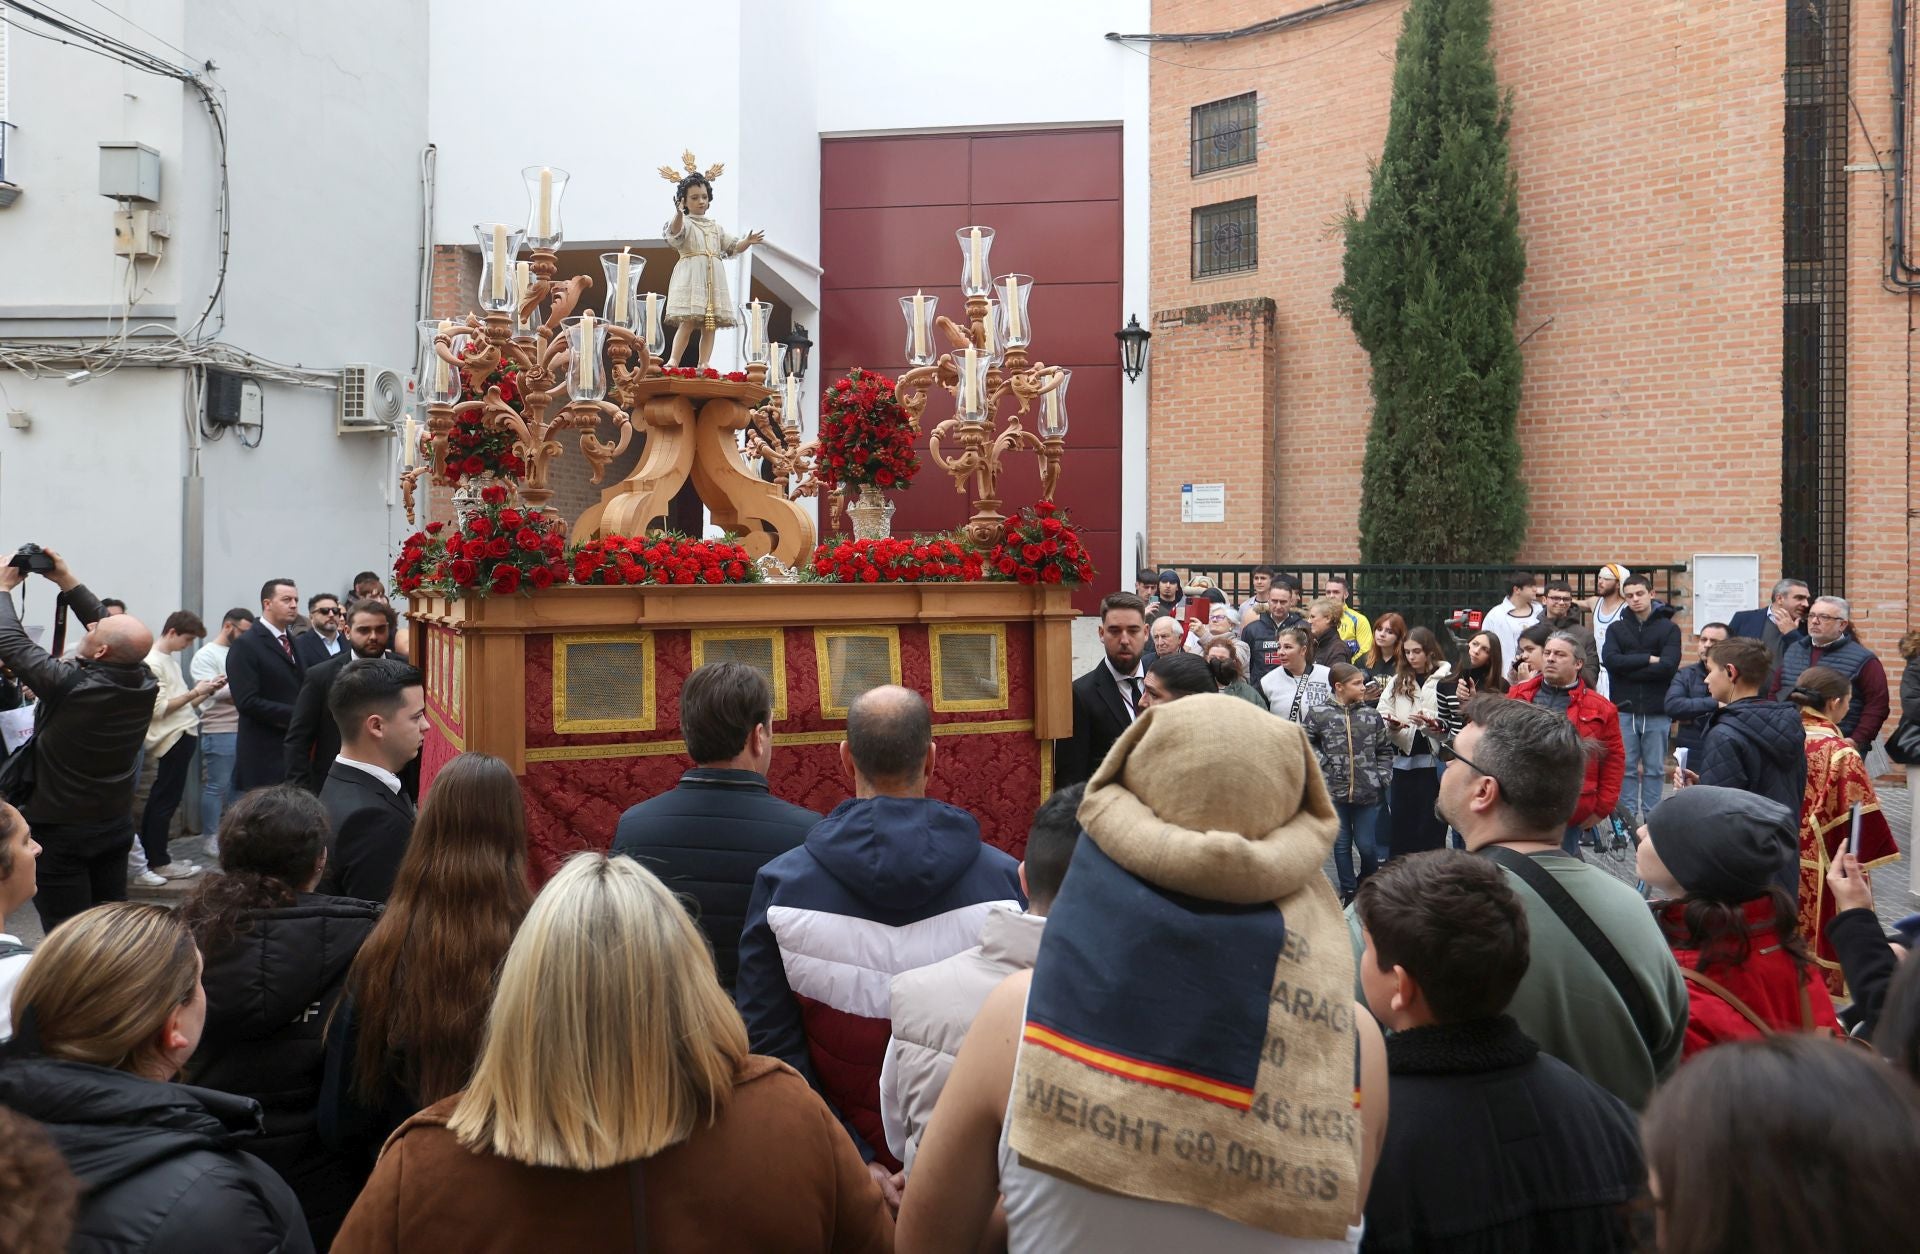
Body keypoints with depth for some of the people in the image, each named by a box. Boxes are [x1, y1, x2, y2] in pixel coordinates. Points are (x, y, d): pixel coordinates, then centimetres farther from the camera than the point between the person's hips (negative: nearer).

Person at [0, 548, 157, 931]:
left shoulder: (70, 685, -23)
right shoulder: (143, 681, -8)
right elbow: (115, 632, 7)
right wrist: (67, 582, 10)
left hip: (62, 829, -6)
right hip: (116, 825, 6)